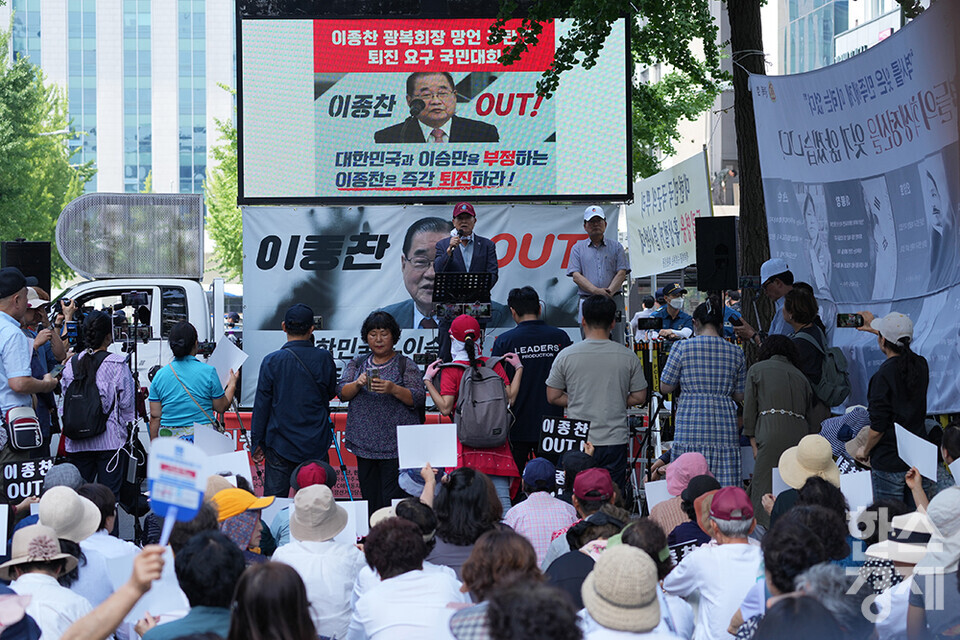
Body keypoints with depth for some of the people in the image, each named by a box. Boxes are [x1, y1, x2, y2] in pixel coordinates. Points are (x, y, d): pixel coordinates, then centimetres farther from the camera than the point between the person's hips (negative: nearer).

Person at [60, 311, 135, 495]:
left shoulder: (71, 364, 4)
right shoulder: (117, 364, -9)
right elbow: (127, 402, -6)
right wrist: (128, 425, 8)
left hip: (77, 443, 4)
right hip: (109, 439, -4)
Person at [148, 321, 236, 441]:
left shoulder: (160, 375, 6)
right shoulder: (208, 372, -2)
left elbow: (155, 417, 8)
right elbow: (221, 407, 8)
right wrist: (232, 384, 24)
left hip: (169, 436, 2)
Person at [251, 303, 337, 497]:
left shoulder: (271, 361, -8)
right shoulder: (324, 358, -5)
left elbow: (262, 405, -3)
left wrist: (256, 443, 5)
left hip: (280, 444, -1)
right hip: (316, 445, 1)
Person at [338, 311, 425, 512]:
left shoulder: (405, 365, 4)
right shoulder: (357, 364, 15)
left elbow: (418, 399, -4)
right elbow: (342, 392, 5)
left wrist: (393, 389, -21)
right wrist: (358, 384, -16)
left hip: (395, 446, -4)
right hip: (364, 443, 4)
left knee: (393, 499, -11)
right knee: (369, 499, 5)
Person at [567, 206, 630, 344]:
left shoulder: (616, 247, 15)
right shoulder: (578, 248, 13)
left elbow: (622, 273, 4)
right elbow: (576, 276, 1)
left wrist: (609, 291, -14)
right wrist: (596, 290, -15)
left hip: (613, 301, 1)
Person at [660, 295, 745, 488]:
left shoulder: (682, 348, 0)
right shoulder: (736, 353, 8)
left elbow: (665, 387, 4)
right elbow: (740, 396, 13)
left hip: (691, 426, -3)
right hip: (725, 427, 3)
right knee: (725, 486, 1)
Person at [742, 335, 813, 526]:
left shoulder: (757, 369, 15)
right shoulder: (800, 375, 25)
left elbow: (749, 406, 9)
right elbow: (806, 408, 19)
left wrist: (753, 440, 11)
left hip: (772, 432, -5)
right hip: (800, 430, 5)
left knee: (764, 490, -3)